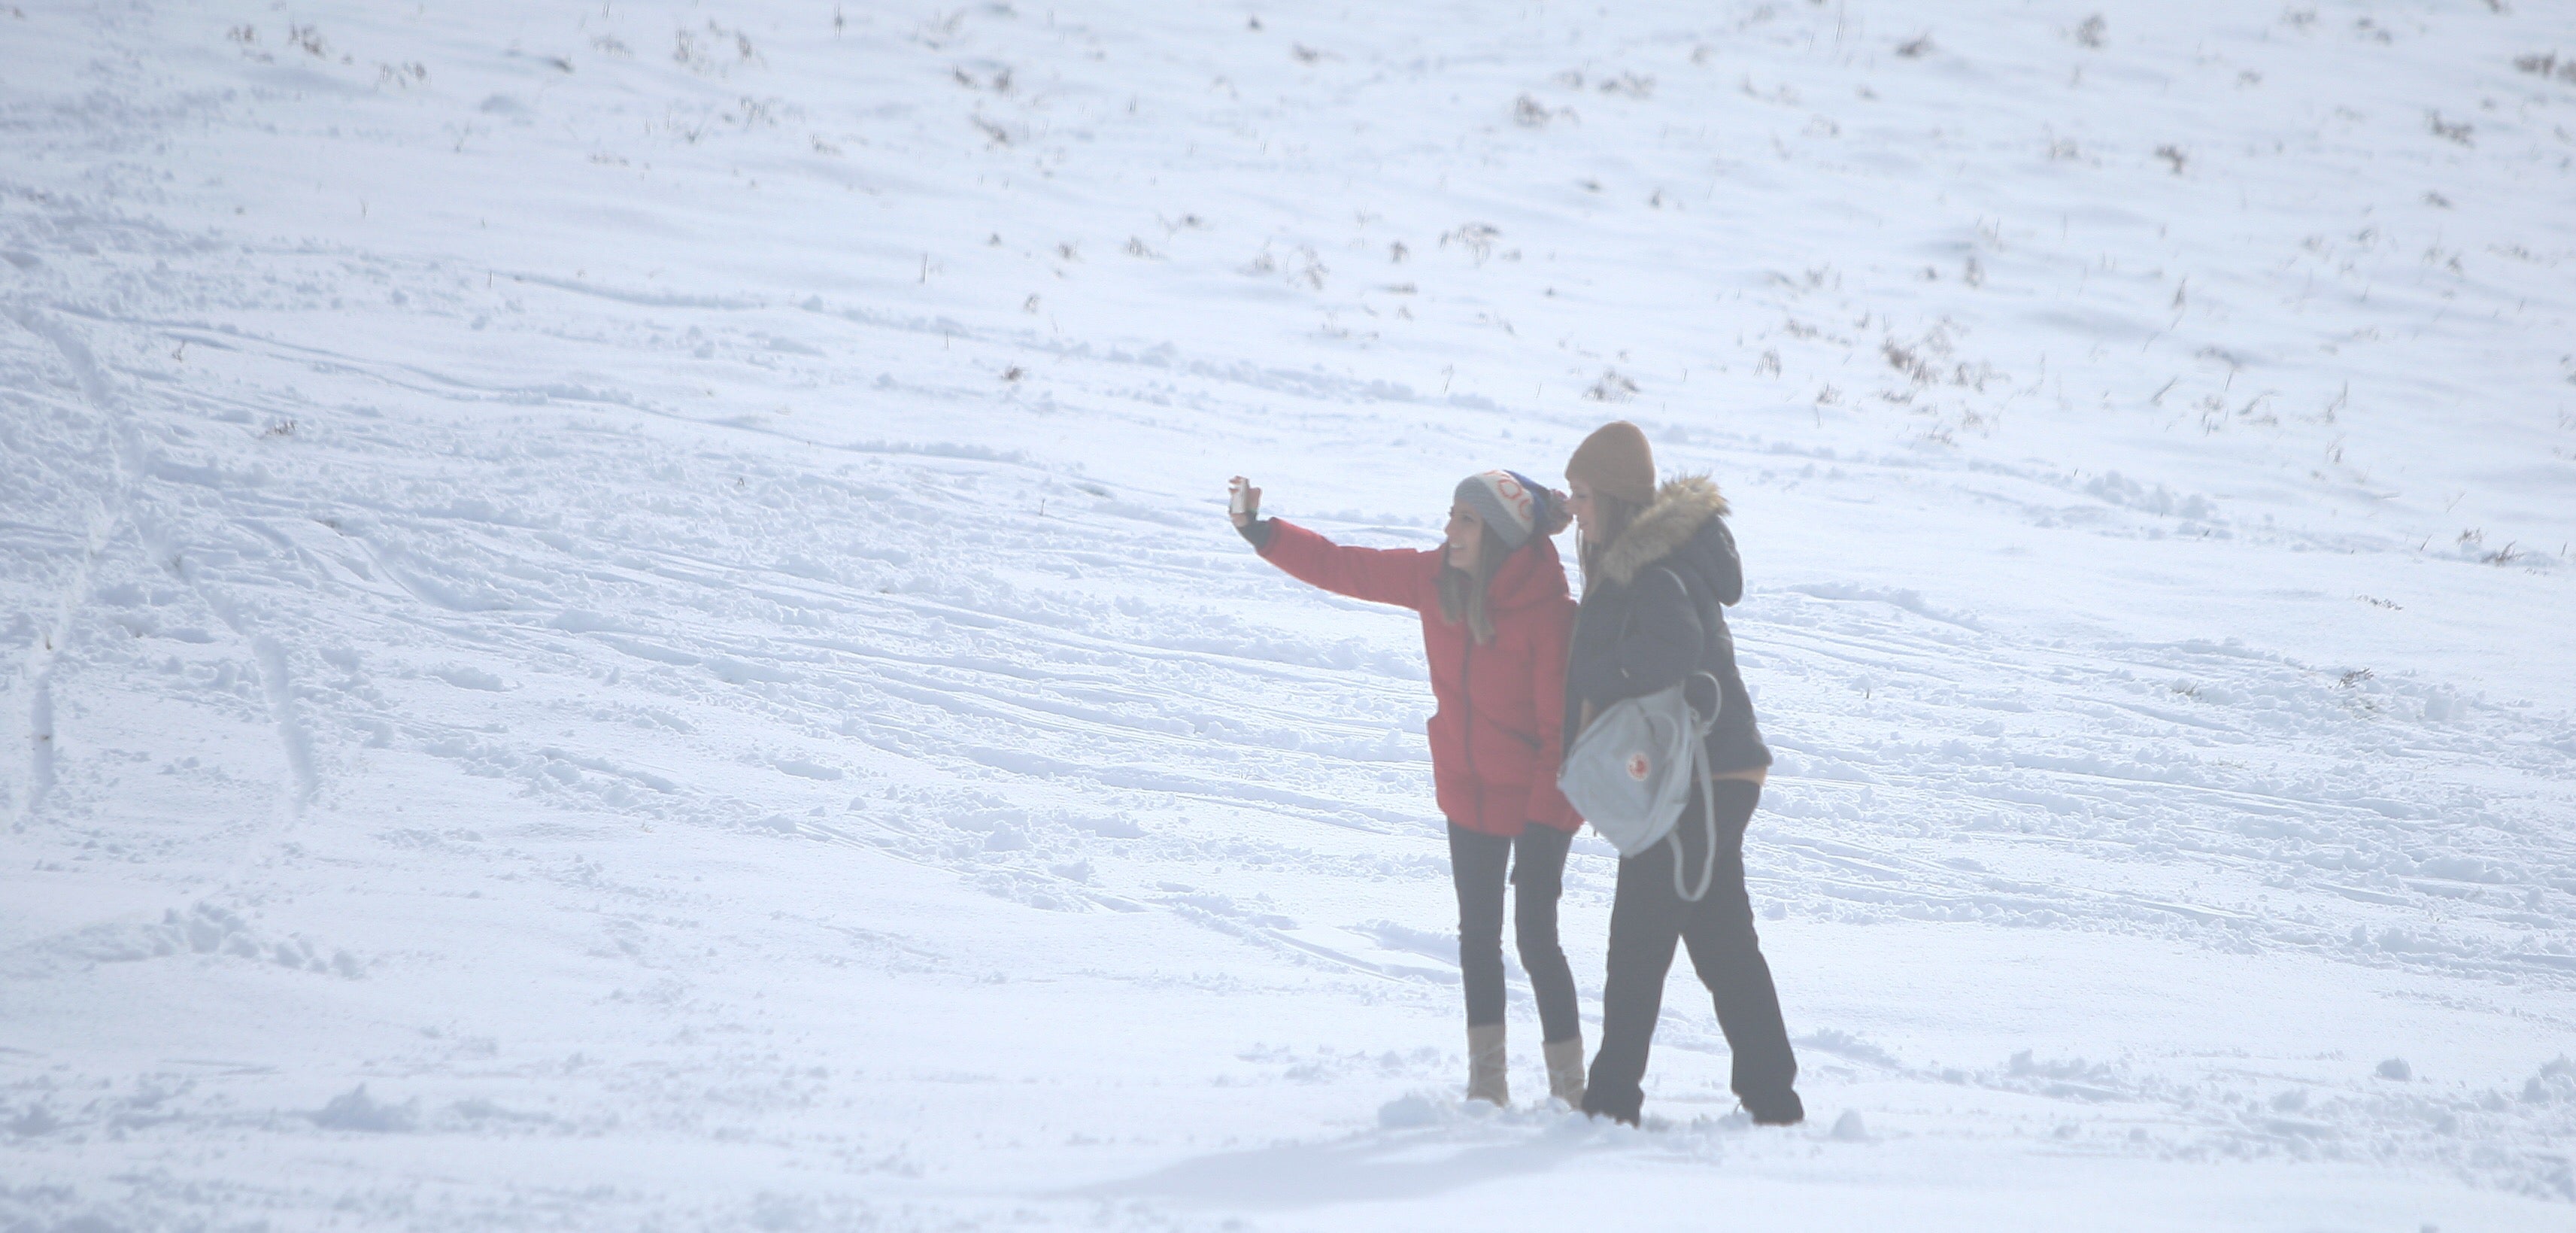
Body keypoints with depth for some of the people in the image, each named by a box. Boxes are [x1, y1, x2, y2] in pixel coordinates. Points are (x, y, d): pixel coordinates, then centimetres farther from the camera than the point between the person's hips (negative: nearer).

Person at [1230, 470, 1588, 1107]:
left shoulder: (1551, 614, -23)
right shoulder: (1435, 578, -5)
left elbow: (1563, 728, -20)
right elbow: (1341, 567, 4)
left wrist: (1543, 826, -22)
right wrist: (1260, 531, 0)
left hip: (1535, 798, -6)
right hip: (1467, 792, 6)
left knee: (1535, 936, -6)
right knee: (1477, 933, 11)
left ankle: (1569, 1083, 4)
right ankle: (1486, 1080, 19)